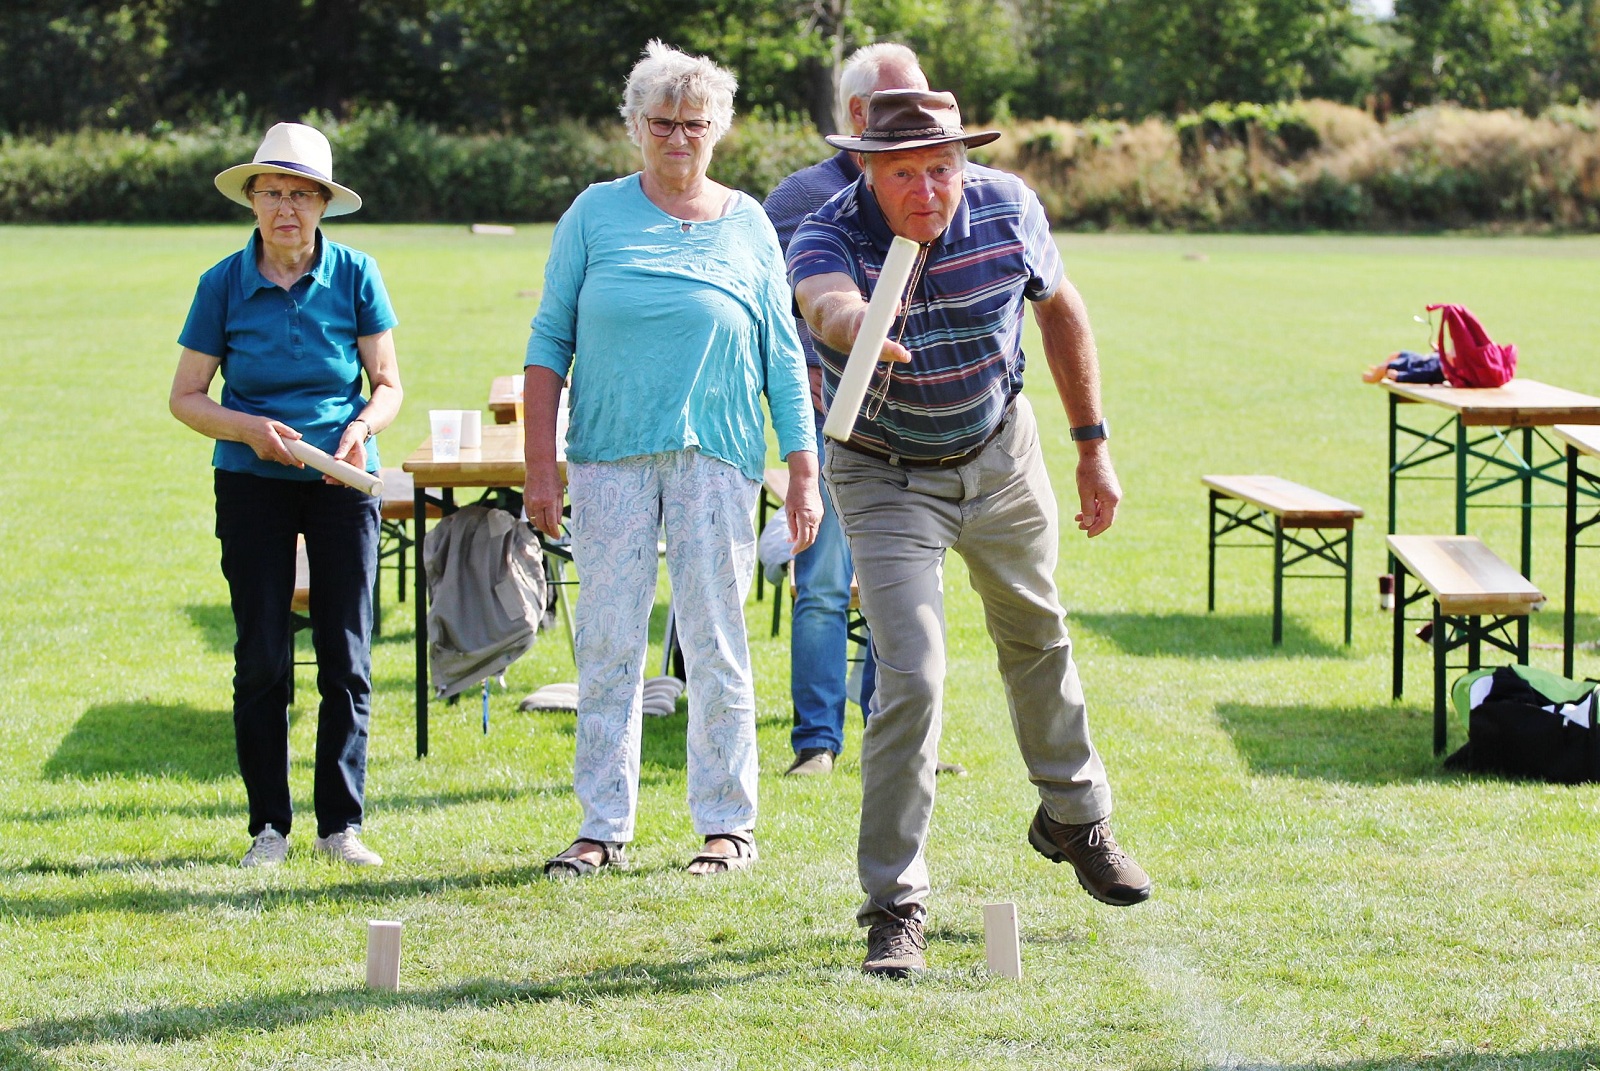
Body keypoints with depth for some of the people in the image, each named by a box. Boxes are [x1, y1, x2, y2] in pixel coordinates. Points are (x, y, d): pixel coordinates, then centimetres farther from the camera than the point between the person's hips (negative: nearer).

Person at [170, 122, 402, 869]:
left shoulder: (355, 276, -2)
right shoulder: (225, 284, -3)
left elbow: (387, 384, 2)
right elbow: (186, 397, 1)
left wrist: (361, 427, -19)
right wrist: (249, 428, -16)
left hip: (341, 480, 0)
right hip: (252, 484, 0)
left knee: (346, 656, 0)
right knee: (262, 658, 0)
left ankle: (341, 821, 9)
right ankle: (269, 822, 10)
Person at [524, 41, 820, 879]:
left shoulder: (747, 226, 8)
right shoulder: (596, 214, 6)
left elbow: (782, 359, 10)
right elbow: (550, 340, 6)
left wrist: (804, 471, 5)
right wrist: (539, 464, -1)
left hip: (715, 457, 0)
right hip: (611, 456, 0)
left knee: (715, 644, 1)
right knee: (607, 644, 0)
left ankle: (728, 824, 9)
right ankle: (604, 825, 6)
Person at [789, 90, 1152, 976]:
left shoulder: (1006, 208, -18)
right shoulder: (829, 237, -29)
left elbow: (1059, 309, 0)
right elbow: (825, 302, -54)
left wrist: (1092, 446, 3)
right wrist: (859, 325, -78)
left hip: (999, 454, 4)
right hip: (887, 478, -4)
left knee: (1036, 637, 23)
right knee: (911, 680, -16)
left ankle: (1074, 817, 48)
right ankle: (896, 906, -5)